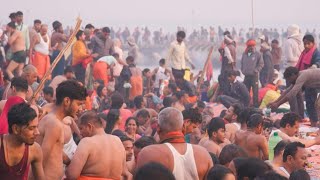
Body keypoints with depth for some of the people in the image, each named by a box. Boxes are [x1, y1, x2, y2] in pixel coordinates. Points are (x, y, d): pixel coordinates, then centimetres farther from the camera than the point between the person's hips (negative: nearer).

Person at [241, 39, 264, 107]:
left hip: (254, 76, -5)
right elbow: (242, 63, 20)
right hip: (246, 75, 5)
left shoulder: (257, 54, -4)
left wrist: (256, 70, -9)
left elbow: (261, 64, -2)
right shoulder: (244, 54, 9)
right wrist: (243, 70, 8)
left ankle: (256, 105, 0)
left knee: (255, 91, -3)